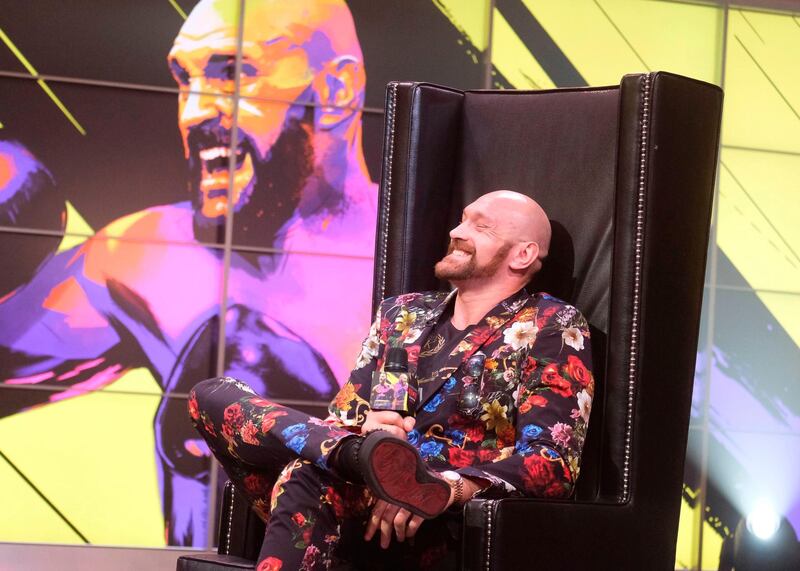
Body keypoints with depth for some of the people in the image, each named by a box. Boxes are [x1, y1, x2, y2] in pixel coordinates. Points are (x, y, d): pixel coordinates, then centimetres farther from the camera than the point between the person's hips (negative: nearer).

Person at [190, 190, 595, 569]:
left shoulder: (552, 328, 4)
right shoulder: (402, 313, 22)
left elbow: (553, 463, -7)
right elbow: (344, 413, 20)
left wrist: (448, 488, -25)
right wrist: (360, 429, -7)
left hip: (444, 527, -7)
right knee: (212, 396, -14)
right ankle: (369, 455, -33)